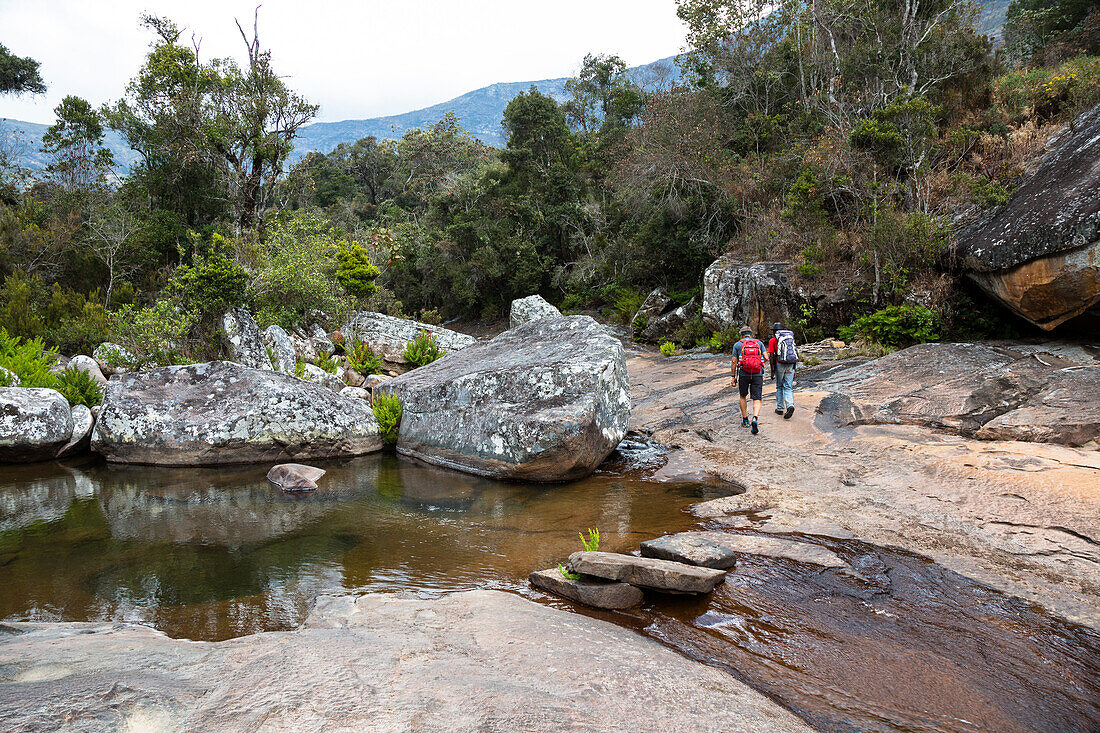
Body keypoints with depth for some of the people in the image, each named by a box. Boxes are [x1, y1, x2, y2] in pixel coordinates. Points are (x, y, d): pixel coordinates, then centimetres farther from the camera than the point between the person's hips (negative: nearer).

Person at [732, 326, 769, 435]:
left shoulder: (737, 345, 7)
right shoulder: (759, 343, 10)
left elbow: (734, 362, 1)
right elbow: (766, 357, -1)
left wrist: (733, 376, 6)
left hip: (743, 374, 0)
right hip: (758, 375, 0)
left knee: (743, 396, 21)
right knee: (757, 399, 0)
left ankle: (745, 420, 23)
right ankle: (755, 419, -24)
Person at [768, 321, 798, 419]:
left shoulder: (772, 341, 0)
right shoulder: (790, 338, 13)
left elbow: (771, 357, -7)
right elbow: (795, 354, 13)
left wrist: (772, 371, -3)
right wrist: (794, 369, 19)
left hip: (780, 364, -3)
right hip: (791, 365, 3)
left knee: (779, 387, 12)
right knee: (788, 387, 5)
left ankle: (780, 408, 17)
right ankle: (790, 405, -17)